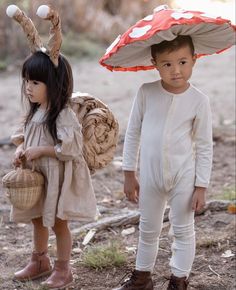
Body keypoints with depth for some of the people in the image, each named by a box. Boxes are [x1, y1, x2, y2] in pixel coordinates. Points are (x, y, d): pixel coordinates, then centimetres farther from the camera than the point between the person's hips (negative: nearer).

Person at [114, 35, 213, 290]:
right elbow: (133, 133, 1)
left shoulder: (199, 100, -12)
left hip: (183, 177, -2)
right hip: (150, 176, 2)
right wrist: (129, 174, 2)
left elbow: (204, 147, -6)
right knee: (148, 230, 17)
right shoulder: (146, 93, -9)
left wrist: (201, 186, -6)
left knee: (183, 230, 11)